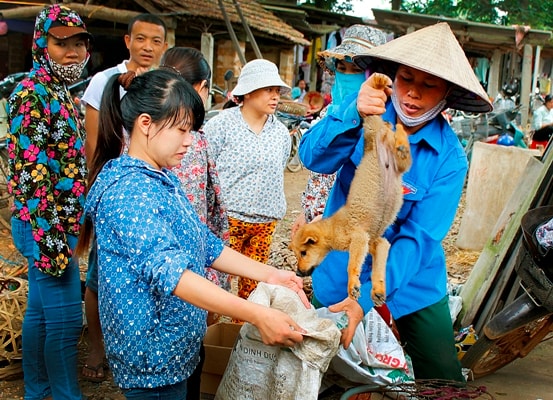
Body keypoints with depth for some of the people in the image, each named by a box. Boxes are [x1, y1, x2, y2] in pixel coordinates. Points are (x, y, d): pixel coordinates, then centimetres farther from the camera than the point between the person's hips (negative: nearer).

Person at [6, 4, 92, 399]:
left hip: (59, 224, 10)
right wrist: (52, 239, -22)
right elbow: (28, 170, -21)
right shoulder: (33, 92, -15)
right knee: (66, 320, -2)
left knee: (40, 313, 18)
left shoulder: (59, 92, 13)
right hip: (45, 227, -10)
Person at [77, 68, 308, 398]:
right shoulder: (126, 190, -23)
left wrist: (268, 274, -1)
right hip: (153, 358, -9)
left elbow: (205, 245, 10)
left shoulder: (163, 179, 8)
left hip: (179, 346, 9)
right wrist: (257, 315, -40)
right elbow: (166, 270, -34)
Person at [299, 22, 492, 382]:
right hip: (340, 279, 0)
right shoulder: (366, 113, -11)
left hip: (414, 284, 0)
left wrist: (365, 299, -31)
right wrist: (353, 114, -45)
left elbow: (418, 239, -20)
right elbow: (314, 159, -26)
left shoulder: (449, 157, -14)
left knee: (445, 382, 8)